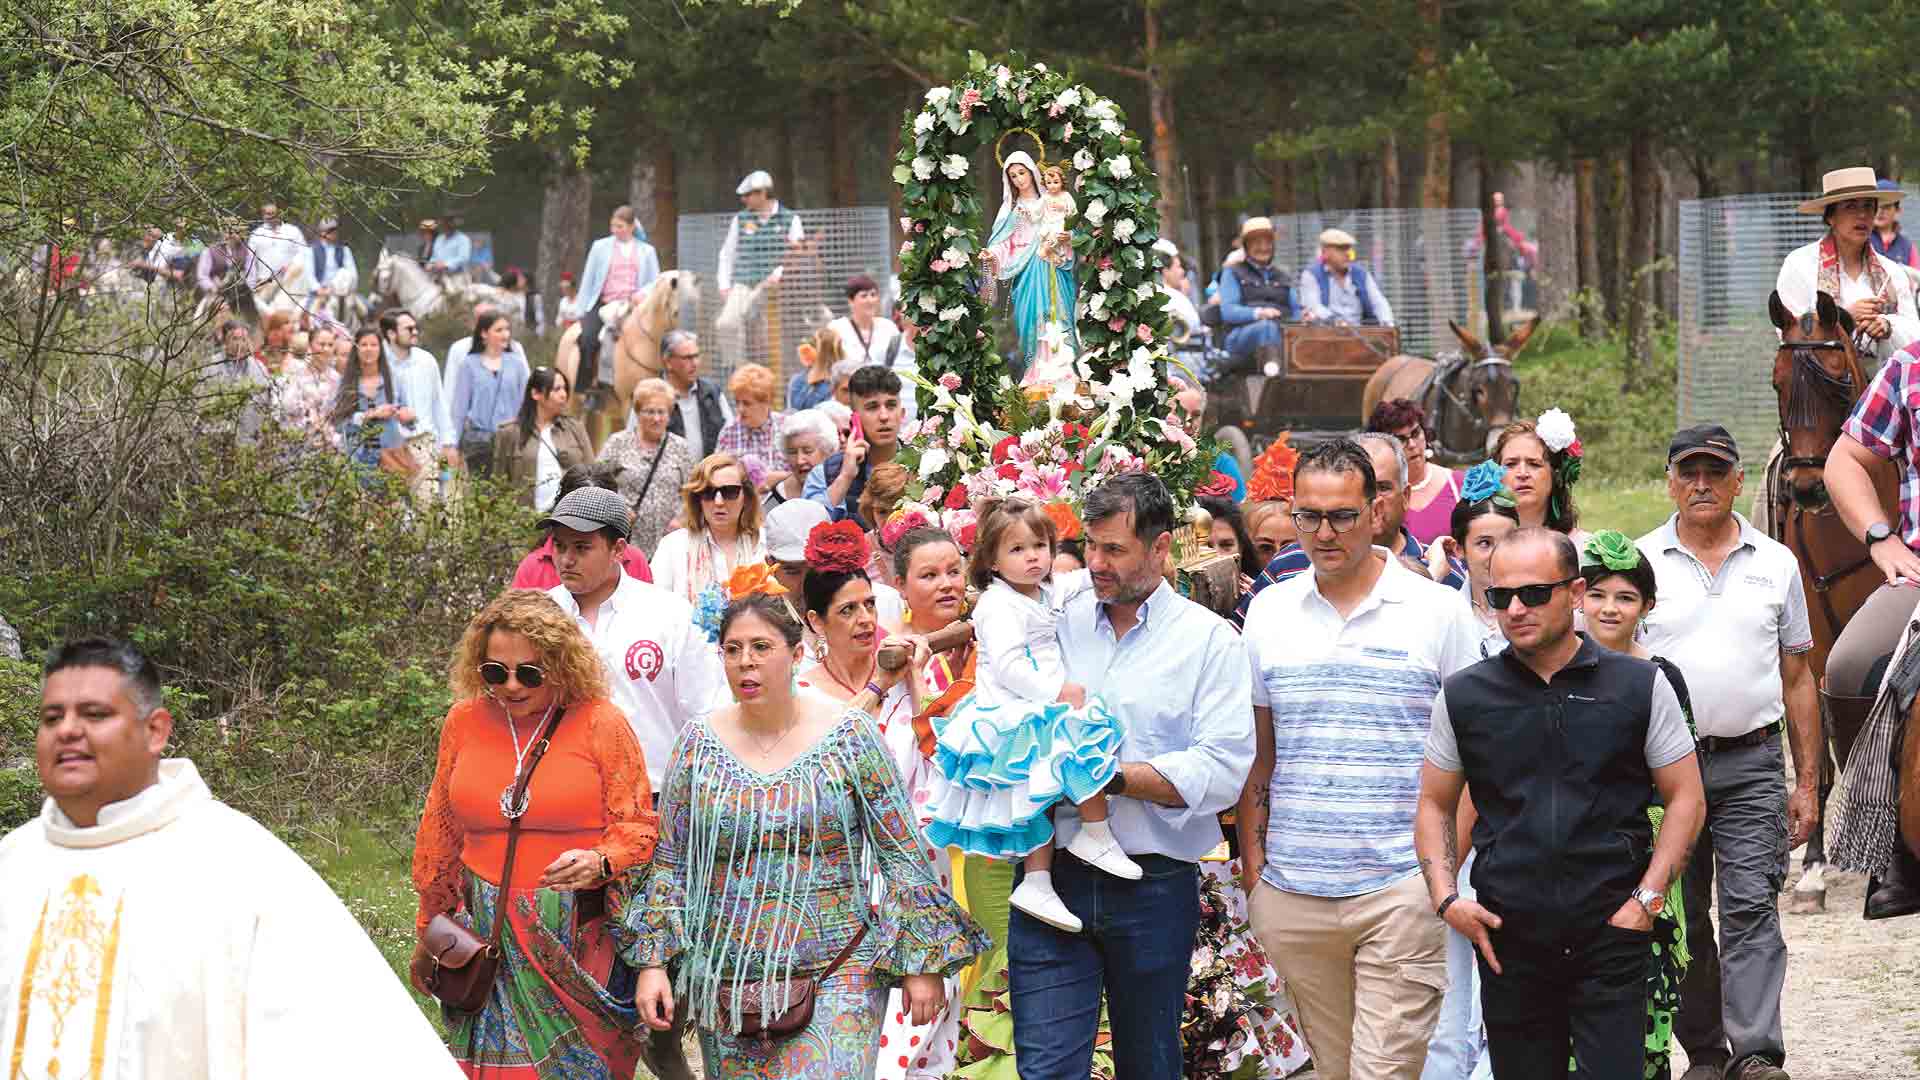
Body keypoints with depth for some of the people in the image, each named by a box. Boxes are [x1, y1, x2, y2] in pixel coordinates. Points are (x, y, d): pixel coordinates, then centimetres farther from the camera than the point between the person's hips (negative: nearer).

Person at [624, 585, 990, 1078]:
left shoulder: (849, 735, -3)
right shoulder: (698, 746, 4)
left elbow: (902, 856, 0)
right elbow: (670, 864, 9)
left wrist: (921, 964, -3)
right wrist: (653, 963, 1)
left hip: (838, 978, -3)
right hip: (728, 980, 3)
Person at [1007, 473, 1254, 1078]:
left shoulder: (1210, 640, -2)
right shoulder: (1059, 624, 8)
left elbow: (1223, 773, -12)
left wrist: (1111, 776, -16)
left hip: (1154, 887, -2)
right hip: (1052, 876, 2)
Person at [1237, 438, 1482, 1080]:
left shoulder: (1439, 612, -1)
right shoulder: (1269, 612, 9)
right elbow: (1255, 755, 14)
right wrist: (1252, 871, 8)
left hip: (1402, 892, -3)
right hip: (1292, 899, 4)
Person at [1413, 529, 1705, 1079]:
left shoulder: (1640, 685, 2)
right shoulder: (1463, 696, 6)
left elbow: (1686, 799, 5)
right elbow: (1435, 806, 14)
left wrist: (1646, 899, -5)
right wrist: (1445, 898, -1)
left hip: (1612, 935, -2)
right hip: (1508, 941, 2)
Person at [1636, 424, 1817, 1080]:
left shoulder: (1776, 564, 8)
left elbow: (1797, 680, 11)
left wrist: (1807, 782, 7)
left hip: (1751, 765, 0)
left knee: (1750, 907, -10)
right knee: (1681, 919, 6)